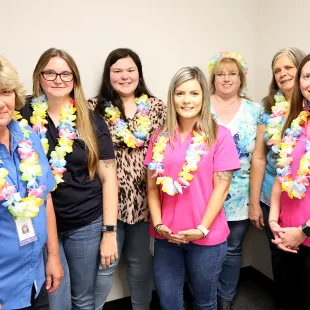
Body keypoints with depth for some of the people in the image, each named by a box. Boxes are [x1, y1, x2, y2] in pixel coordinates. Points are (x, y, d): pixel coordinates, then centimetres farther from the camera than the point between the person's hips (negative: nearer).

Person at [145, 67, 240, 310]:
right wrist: (158, 223, -6)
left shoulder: (219, 135, -6)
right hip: (167, 237, 3)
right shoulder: (161, 137, 4)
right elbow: (152, 185, 5)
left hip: (207, 238, -2)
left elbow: (221, 187, -8)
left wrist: (202, 229, -14)